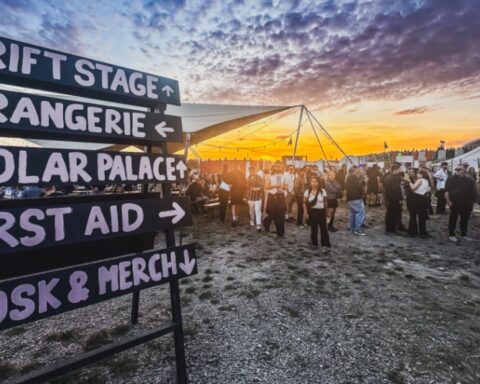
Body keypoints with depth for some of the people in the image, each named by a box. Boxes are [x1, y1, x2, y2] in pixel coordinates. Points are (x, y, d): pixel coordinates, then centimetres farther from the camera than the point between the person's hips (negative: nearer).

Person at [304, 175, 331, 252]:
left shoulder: (322, 191, -3)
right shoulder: (307, 191, -3)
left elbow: (325, 202, 4)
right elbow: (304, 203, 1)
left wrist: (326, 212, 5)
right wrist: (306, 212, -5)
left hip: (321, 211, -1)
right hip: (312, 212, 1)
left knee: (323, 228, -5)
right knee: (313, 228, 10)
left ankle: (326, 245, -1)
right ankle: (314, 244, 25)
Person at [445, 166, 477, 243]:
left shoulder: (469, 181, 10)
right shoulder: (451, 179, 0)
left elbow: (473, 192, 12)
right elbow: (446, 192, -6)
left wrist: (472, 202, 3)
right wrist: (448, 201, -14)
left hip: (467, 204, 4)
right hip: (454, 203, -4)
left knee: (465, 220, 12)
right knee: (453, 219, 1)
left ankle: (464, 234, 25)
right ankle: (451, 235, 9)